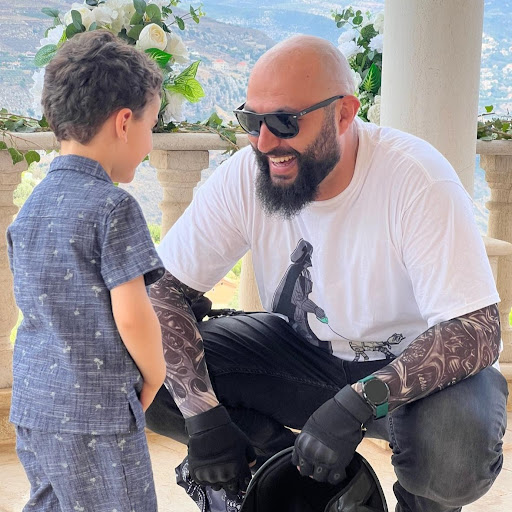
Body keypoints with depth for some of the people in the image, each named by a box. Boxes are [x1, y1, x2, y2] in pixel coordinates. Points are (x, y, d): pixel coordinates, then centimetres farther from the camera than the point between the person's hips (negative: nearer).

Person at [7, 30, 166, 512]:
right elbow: (131, 314, -18)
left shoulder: (30, 206, 9)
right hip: (95, 412, -8)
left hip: (32, 401, 8)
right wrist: (155, 379, -1)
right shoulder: (113, 206, -16)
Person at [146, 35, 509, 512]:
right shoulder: (244, 177, -15)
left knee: (454, 459, -37)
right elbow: (159, 291, -13)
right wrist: (203, 415, -25)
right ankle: (285, 458, 7)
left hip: (414, 362, -3)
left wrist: (358, 403, -40)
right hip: (301, 351, 3)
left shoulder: (418, 179, -26)